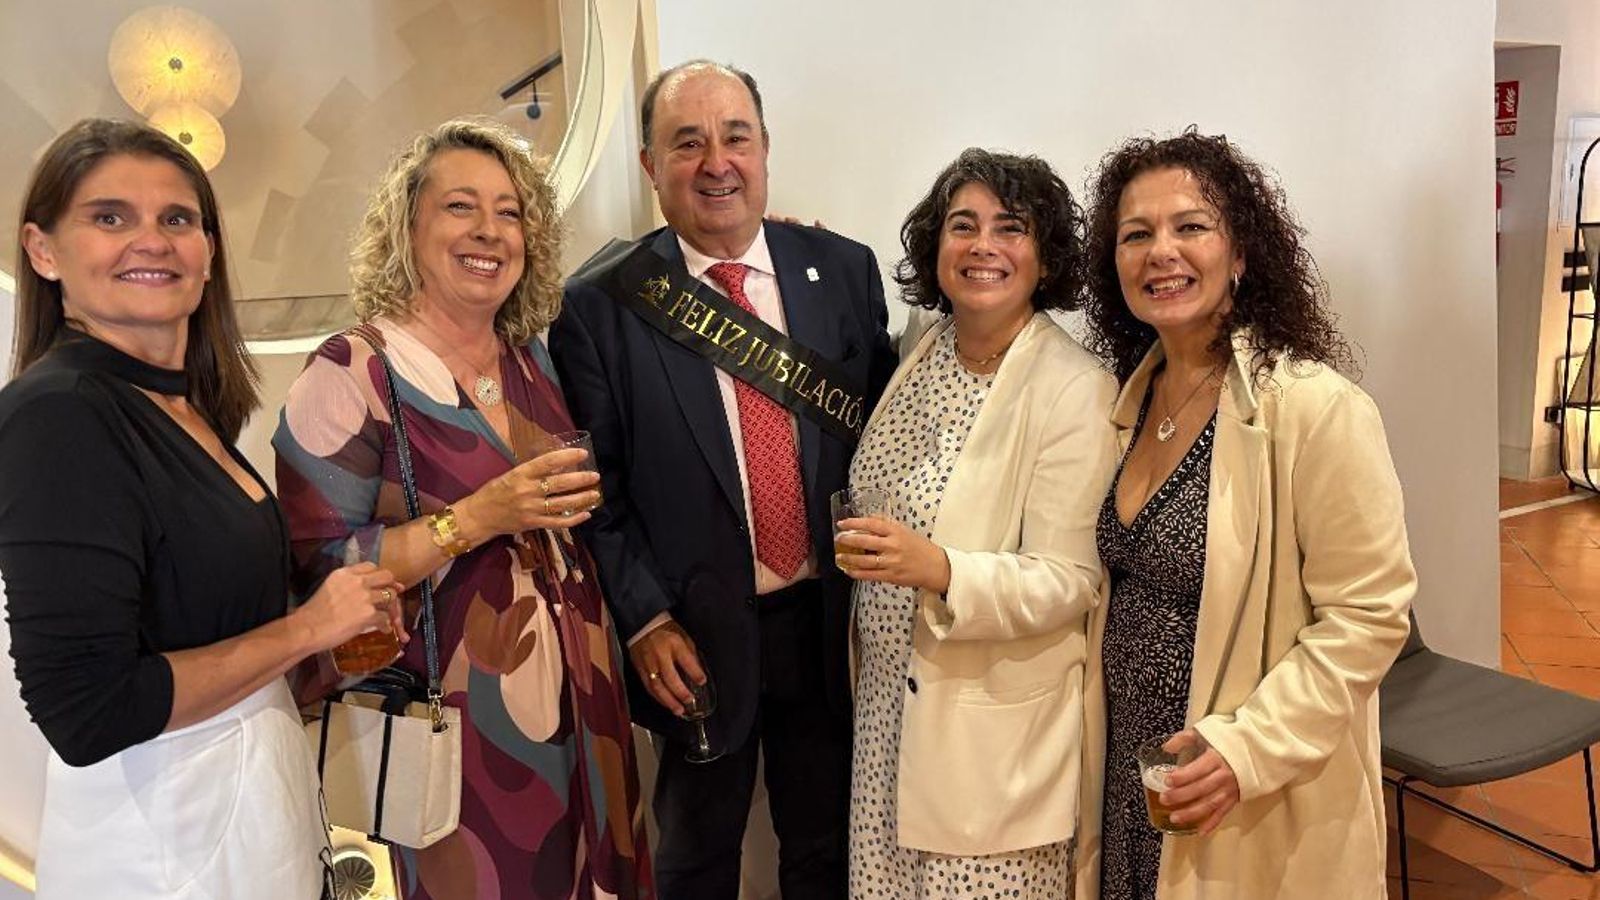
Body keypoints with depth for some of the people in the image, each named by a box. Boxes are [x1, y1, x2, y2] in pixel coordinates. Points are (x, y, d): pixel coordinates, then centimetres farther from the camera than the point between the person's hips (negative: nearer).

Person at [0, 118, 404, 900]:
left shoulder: (192, 409, 3)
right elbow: (86, 710, -25)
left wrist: (347, 623, 0)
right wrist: (306, 629, -17)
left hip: (256, 780, 7)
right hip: (163, 829, -7)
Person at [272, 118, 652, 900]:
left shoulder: (532, 360, 5)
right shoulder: (350, 374, -13)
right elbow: (317, 572, -17)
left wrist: (573, 506, 0)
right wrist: (475, 520, -23)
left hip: (577, 697, 6)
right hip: (458, 716, -6)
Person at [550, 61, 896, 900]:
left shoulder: (844, 268, -2)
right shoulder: (599, 304, -9)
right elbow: (596, 486, -5)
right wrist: (645, 619, -10)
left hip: (830, 620, 2)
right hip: (696, 639, -2)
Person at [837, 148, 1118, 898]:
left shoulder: (1076, 390, -17)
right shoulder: (924, 354, 3)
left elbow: (1071, 582, -19)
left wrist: (938, 569, -30)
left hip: (998, 723, -6)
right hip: (891, 697, 6)